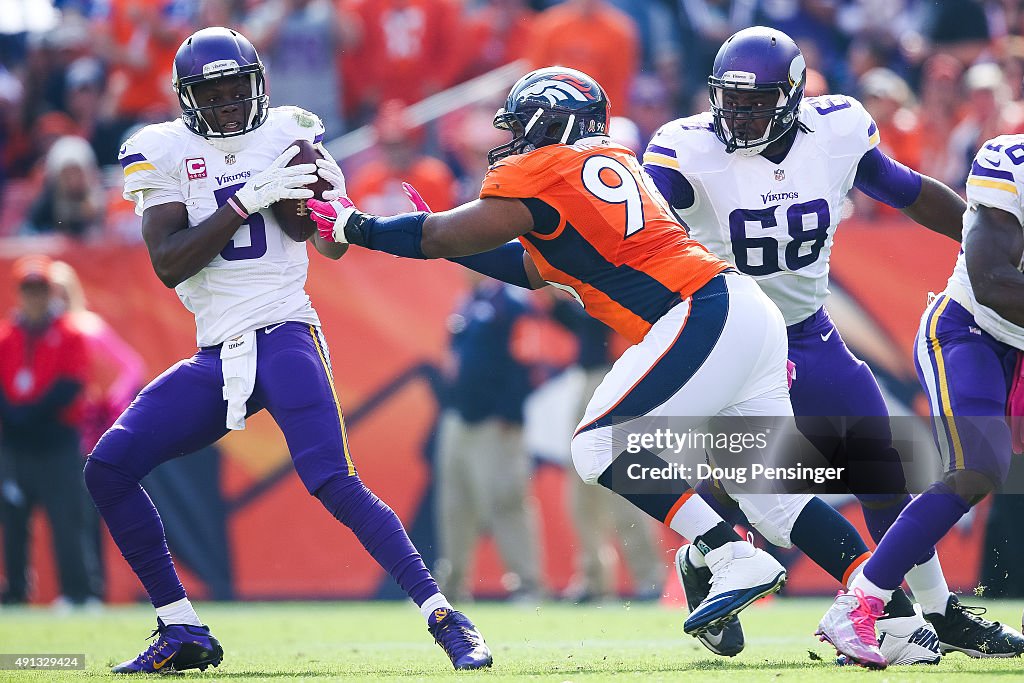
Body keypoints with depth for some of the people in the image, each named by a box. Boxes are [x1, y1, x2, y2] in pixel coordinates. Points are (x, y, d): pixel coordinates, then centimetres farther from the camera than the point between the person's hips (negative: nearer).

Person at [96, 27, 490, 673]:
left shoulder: (286, 133, 4)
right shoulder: (163, 152, 4)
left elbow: (333, 247, 5)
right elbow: (169, 265, -9)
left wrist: (329, 189, -15)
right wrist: (246, 200, -17)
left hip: (283, 336, -3)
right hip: (215, 358, 3)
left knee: (333, 481, -20)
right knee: (108, 468, -7)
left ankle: (444, 616, -17)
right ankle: (183, 631, 2)